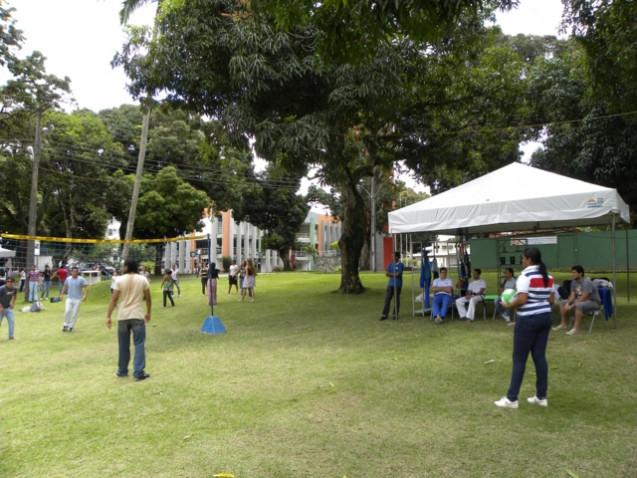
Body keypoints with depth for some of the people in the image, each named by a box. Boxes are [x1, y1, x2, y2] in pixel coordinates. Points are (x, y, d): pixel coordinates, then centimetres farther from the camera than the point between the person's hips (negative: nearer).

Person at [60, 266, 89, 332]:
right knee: (67, 311, -8)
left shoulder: (81, 279, -8)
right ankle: (66, 325, 8)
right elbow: (65, 287, 20)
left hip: (78, 299, -2)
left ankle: (71, 326, 13)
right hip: (69, 298, 2)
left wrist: (85, 295, -23)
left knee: (75, 313, 0)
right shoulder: (68, 279, 4)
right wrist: (62, 294, 18)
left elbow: (86, 287, -12)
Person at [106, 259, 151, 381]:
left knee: (123, 345, 13)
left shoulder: (120, 280, -2)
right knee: (139, 344, 2)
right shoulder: (143, 279, -1)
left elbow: (113, 300, -5)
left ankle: (122, 371, 24)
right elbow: (148, 298, 4)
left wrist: (108, 316, -1)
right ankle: (139, 373, -3)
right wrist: (148, 313, 18)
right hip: (138, 316, -1)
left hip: (123, 316, 1)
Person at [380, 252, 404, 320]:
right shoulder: (390, 265, 11)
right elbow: (386, 274, 3)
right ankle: (384, 314, 3)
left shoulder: (401, 265, -4)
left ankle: (395, 315, 12)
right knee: (387, 299, 0)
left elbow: (397, 274, -15)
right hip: (390, 284, 4)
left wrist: (390, 274, -3)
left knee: (396, 300, 2)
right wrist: (394, 274, -10)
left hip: (397, 285, -4)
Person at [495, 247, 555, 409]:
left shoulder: (526, 275, -15)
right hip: (545, 318, 8)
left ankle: (511, 398, 5)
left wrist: (508, 305, -6)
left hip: (528, 320, -7)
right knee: (540, 356, 12)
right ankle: (541, 397, 18)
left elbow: (522, 299, -21)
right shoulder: (548, 276, 9)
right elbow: (552, 300, 12)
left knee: (519, 359, -1)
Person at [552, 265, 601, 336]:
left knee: (579, 305, -38)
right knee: (563, 303, 6)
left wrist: (572, 306, -27)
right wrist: (568, 303, -17)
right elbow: (572, 295, 2)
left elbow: (583, 298, -29)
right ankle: (564, 324, 10)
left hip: (594, 302, -9)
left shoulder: (587, 282, -26)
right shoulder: (574, 282, 0)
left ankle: (576, 328, -34)